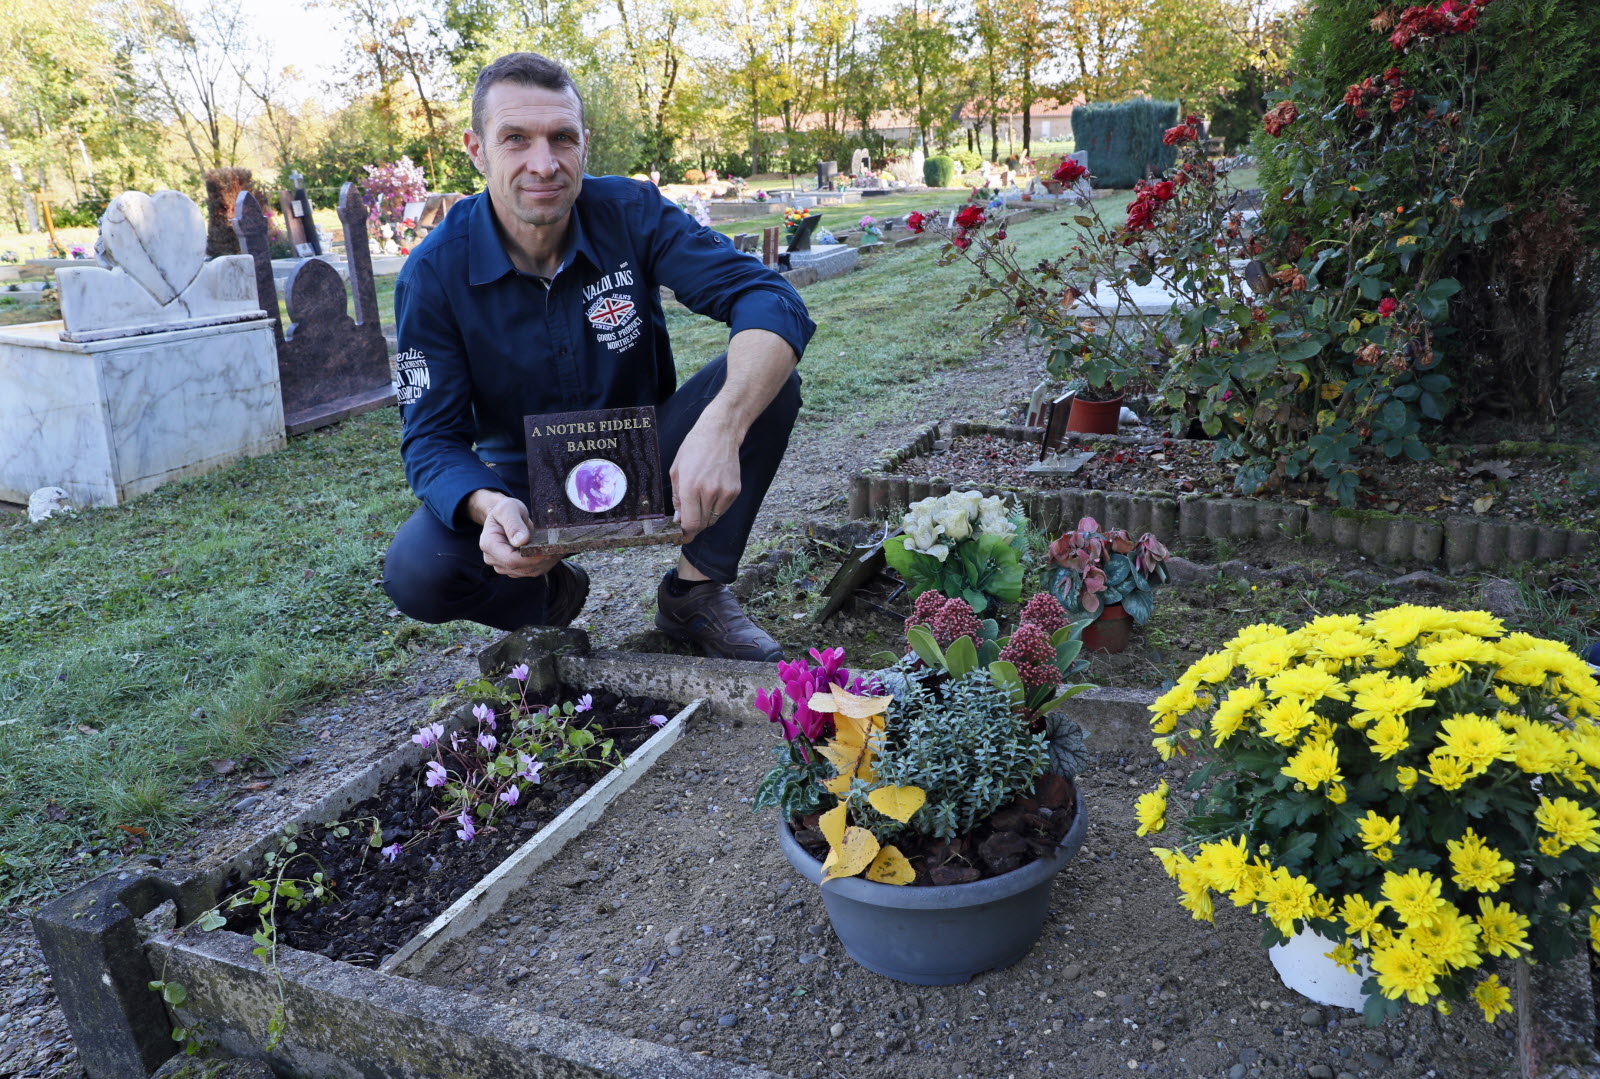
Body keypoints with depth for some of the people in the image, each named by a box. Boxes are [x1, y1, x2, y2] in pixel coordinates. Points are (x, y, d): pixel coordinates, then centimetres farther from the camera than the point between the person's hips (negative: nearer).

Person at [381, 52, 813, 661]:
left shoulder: (630, 213, -16)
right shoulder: (434, 274, -16)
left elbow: (769, 299, -28)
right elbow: (433, 436, -17)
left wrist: (720, 428, -47)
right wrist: (487, 507, -42)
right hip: (525, 487, 0)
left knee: (766, 378, -25)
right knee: (416, 570, -29)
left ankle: (695, 592, -11)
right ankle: (549, 593, 6)